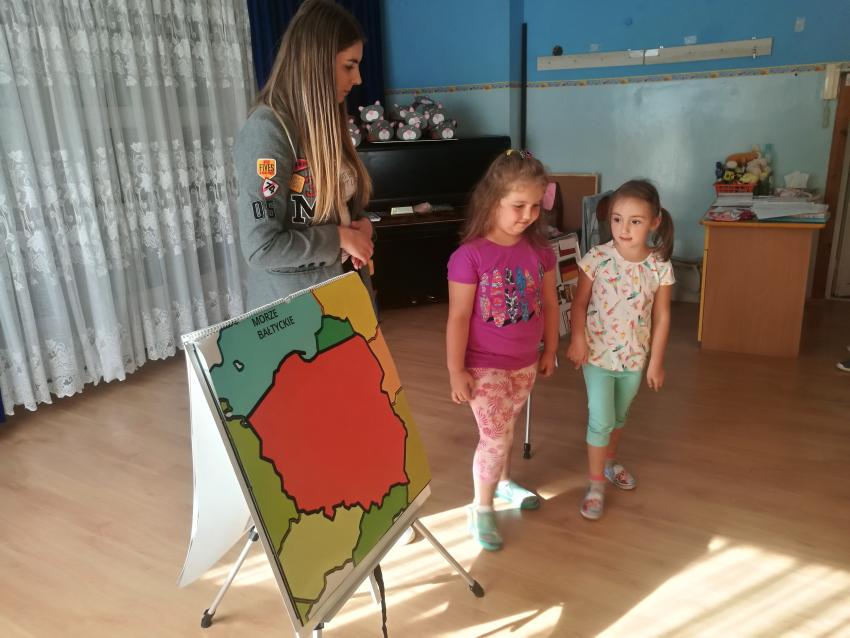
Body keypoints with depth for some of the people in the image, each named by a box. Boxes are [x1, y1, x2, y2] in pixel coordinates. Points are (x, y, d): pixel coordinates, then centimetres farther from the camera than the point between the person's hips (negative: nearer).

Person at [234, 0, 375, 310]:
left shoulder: (324, 121, 7)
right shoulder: (267, 130, -20)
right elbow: (261, 247, -25)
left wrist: (361, 224, -4)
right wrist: (339, 237, -16)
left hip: (345, 290, 8)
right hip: (295, 304, -8)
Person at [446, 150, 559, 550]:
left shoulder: (539, 251, -4)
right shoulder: (470, 256, -20)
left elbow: (549, 304, 7)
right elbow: (458, 317, -17)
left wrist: (549, 350, 13)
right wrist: (456, 371, -14)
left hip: (524, 363, 5)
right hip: (484, 366, -5)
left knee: (504, 430, 21)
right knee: (496, 435, -2)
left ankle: (502, 482, 47)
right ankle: (481, 508, 20)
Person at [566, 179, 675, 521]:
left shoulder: (660, 267, -10)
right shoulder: (596, 258, -16)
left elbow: (661, 317, -3)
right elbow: (579, 303, -7)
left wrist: (656, 361, 0)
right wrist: (577, 339, -17)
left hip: (635, 357, 3)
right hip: (598, 354, -2)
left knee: (619, 417, 22)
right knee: (601, 420, 0)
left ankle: (610, 461, 47)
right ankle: (596, 483, 18)